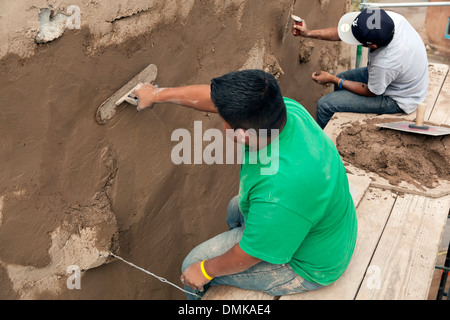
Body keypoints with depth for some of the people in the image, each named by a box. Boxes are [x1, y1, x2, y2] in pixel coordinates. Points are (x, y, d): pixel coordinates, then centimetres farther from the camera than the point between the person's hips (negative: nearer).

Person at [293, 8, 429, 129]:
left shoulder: (385, 64, -41)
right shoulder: (389, 18, -23)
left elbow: (371, 92, -18)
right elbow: (345, 30, -8)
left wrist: (332, 79, -11)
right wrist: (310, 33, -8)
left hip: (397, 100, -8)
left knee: (325, 105, -9)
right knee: (341, 78, 22)